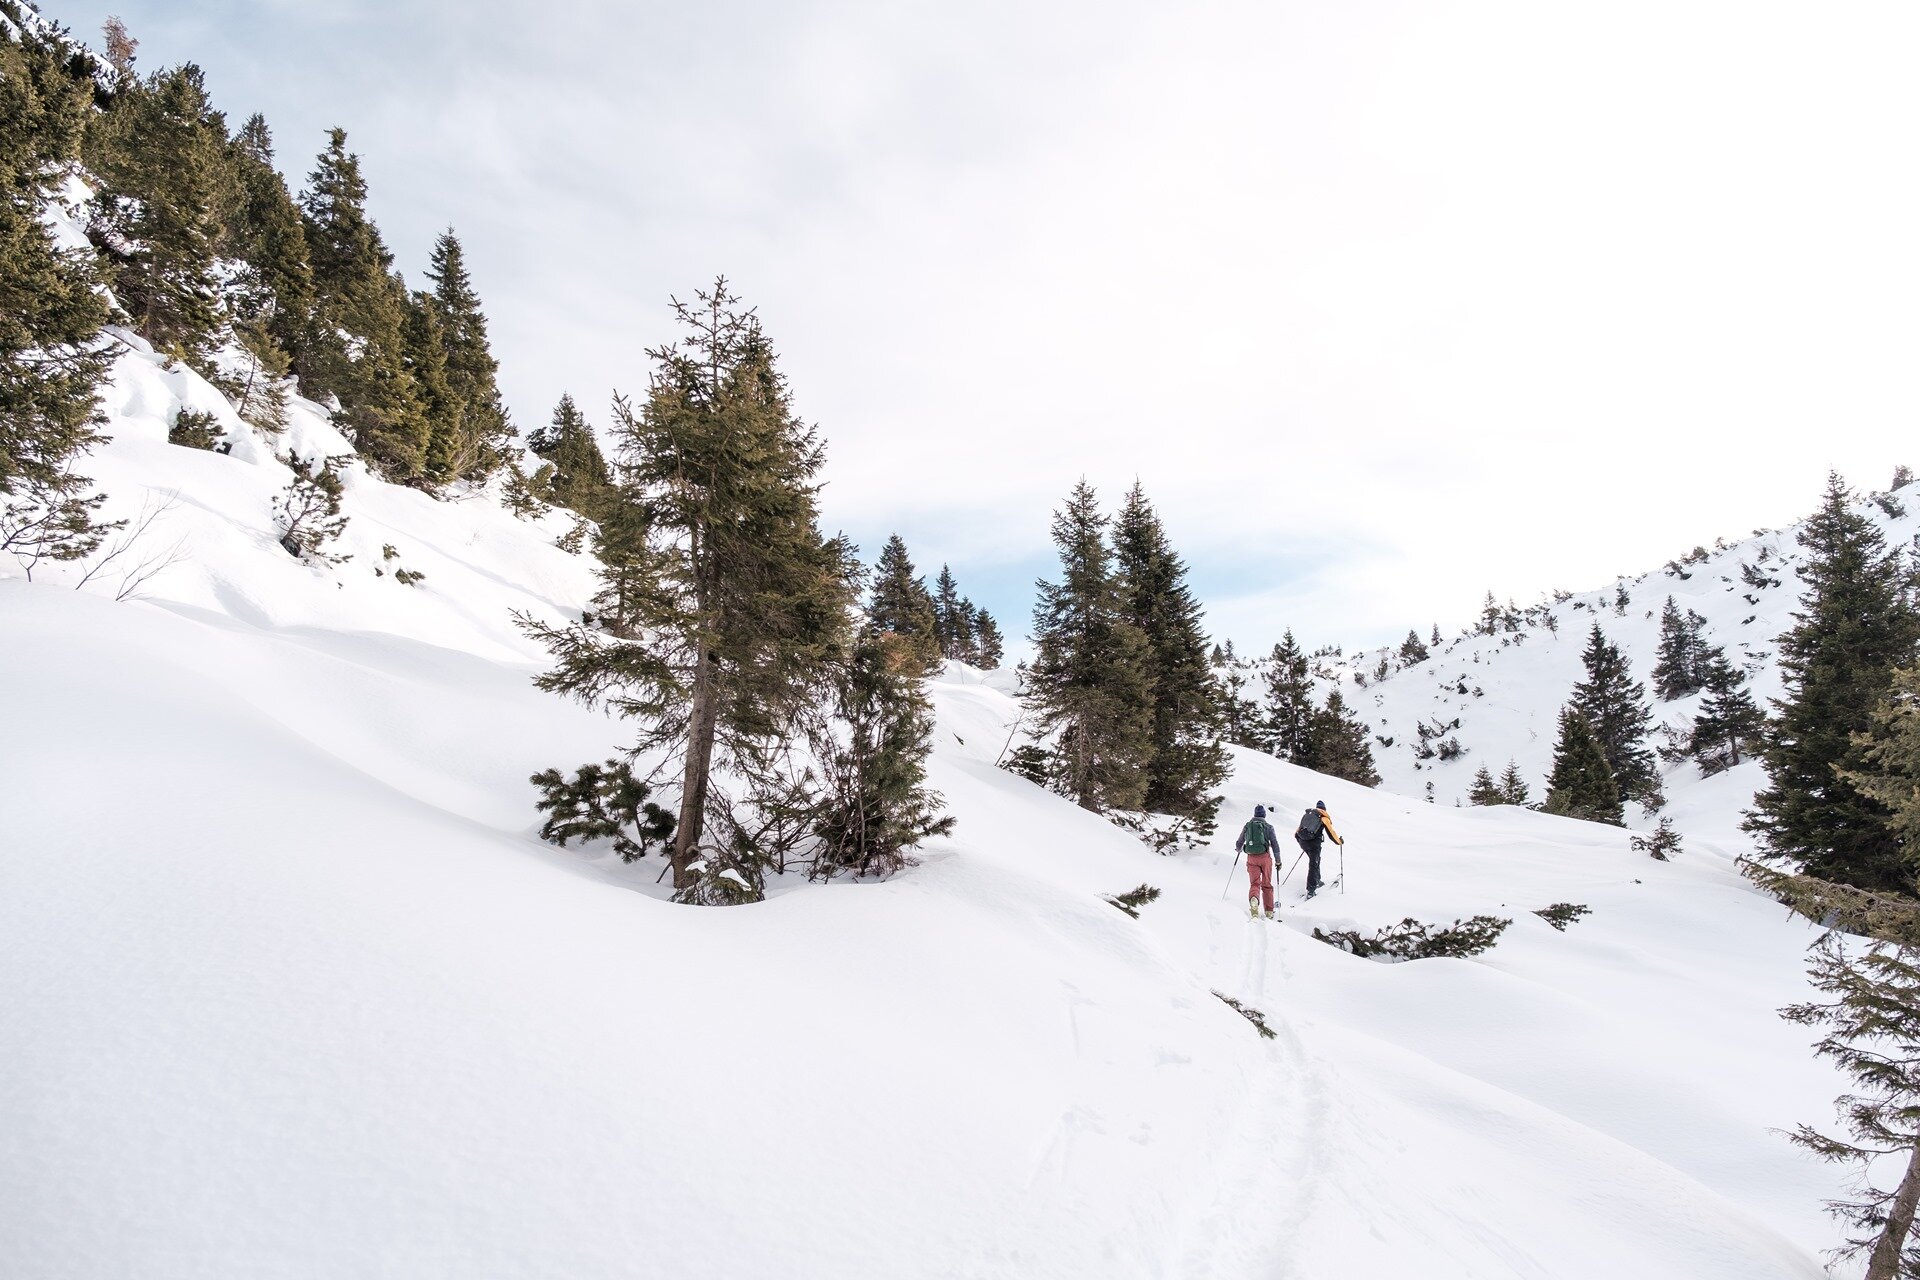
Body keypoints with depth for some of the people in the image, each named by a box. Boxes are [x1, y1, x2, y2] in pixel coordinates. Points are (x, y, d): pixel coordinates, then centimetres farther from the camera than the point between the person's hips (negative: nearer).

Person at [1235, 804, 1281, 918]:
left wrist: (1238, 850, 37)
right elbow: (1275, 844, -2)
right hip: (1265, 857, -1)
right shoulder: (1268, 827, 1)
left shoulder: (1247, 826, 7)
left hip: (1251, 858, 1)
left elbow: (1239, 843, 14)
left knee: (1254, 883, 1)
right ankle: (1269, 911, 13)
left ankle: (1254, 898, -32)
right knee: (1266, 885, 11)